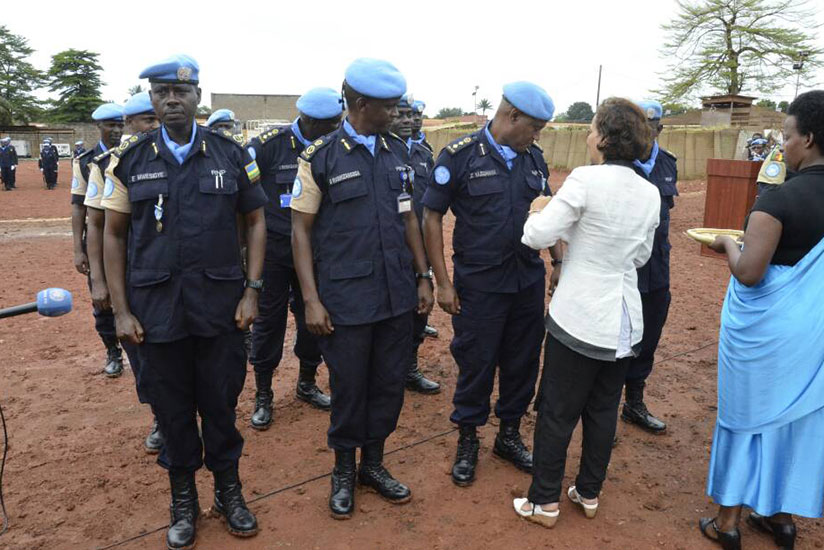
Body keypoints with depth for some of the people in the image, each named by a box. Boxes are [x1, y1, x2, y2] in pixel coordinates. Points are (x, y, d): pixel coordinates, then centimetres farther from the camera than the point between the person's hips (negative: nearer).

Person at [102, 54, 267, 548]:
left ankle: (228, 489, 32)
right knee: (172, 408, 12)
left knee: (220, 402, 10)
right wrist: (122, 310, 0)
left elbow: (256, 221, 5)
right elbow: (115, 235, 6)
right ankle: (183, 497, 33)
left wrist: (252, 290, -3)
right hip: (156, 308, 1)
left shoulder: (231, 154, 2)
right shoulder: (131, 161, 3)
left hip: (220, 305, 0)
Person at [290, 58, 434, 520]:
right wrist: (312, 301, -10)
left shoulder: (397, 152, 7)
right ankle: (344, 471, 33)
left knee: (390, 383, 13)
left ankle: (374, 464, 35)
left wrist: (423, 278, 9)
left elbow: (409, 219, 12)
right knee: (349, 387, 9)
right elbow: (301, 230, -5)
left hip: (397, 296, 5)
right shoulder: (320, 157, -7)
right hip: (346, 300, -4)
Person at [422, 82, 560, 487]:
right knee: (476, 364, 6)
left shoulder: (534, 158, 7)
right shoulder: (460, 155, -9)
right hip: (479, 284, -5)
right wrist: (443, 283, -10)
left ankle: (509, 434, 33)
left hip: (529, 282, 5)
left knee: (523, 361, 13)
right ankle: (467, 440, 27)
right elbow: (432, 217, -8)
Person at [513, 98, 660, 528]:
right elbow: (641, 255, 13)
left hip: (579, 318, -6)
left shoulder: (586, 179, -18)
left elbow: (537, 236, -17)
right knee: (603, 411, 19)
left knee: (557, 412, 8)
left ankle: (544, 503, 21)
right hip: (625, 319, 6)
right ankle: (589, 494, 35)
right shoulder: (650, 193, 2)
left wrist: (539, 211, 2)